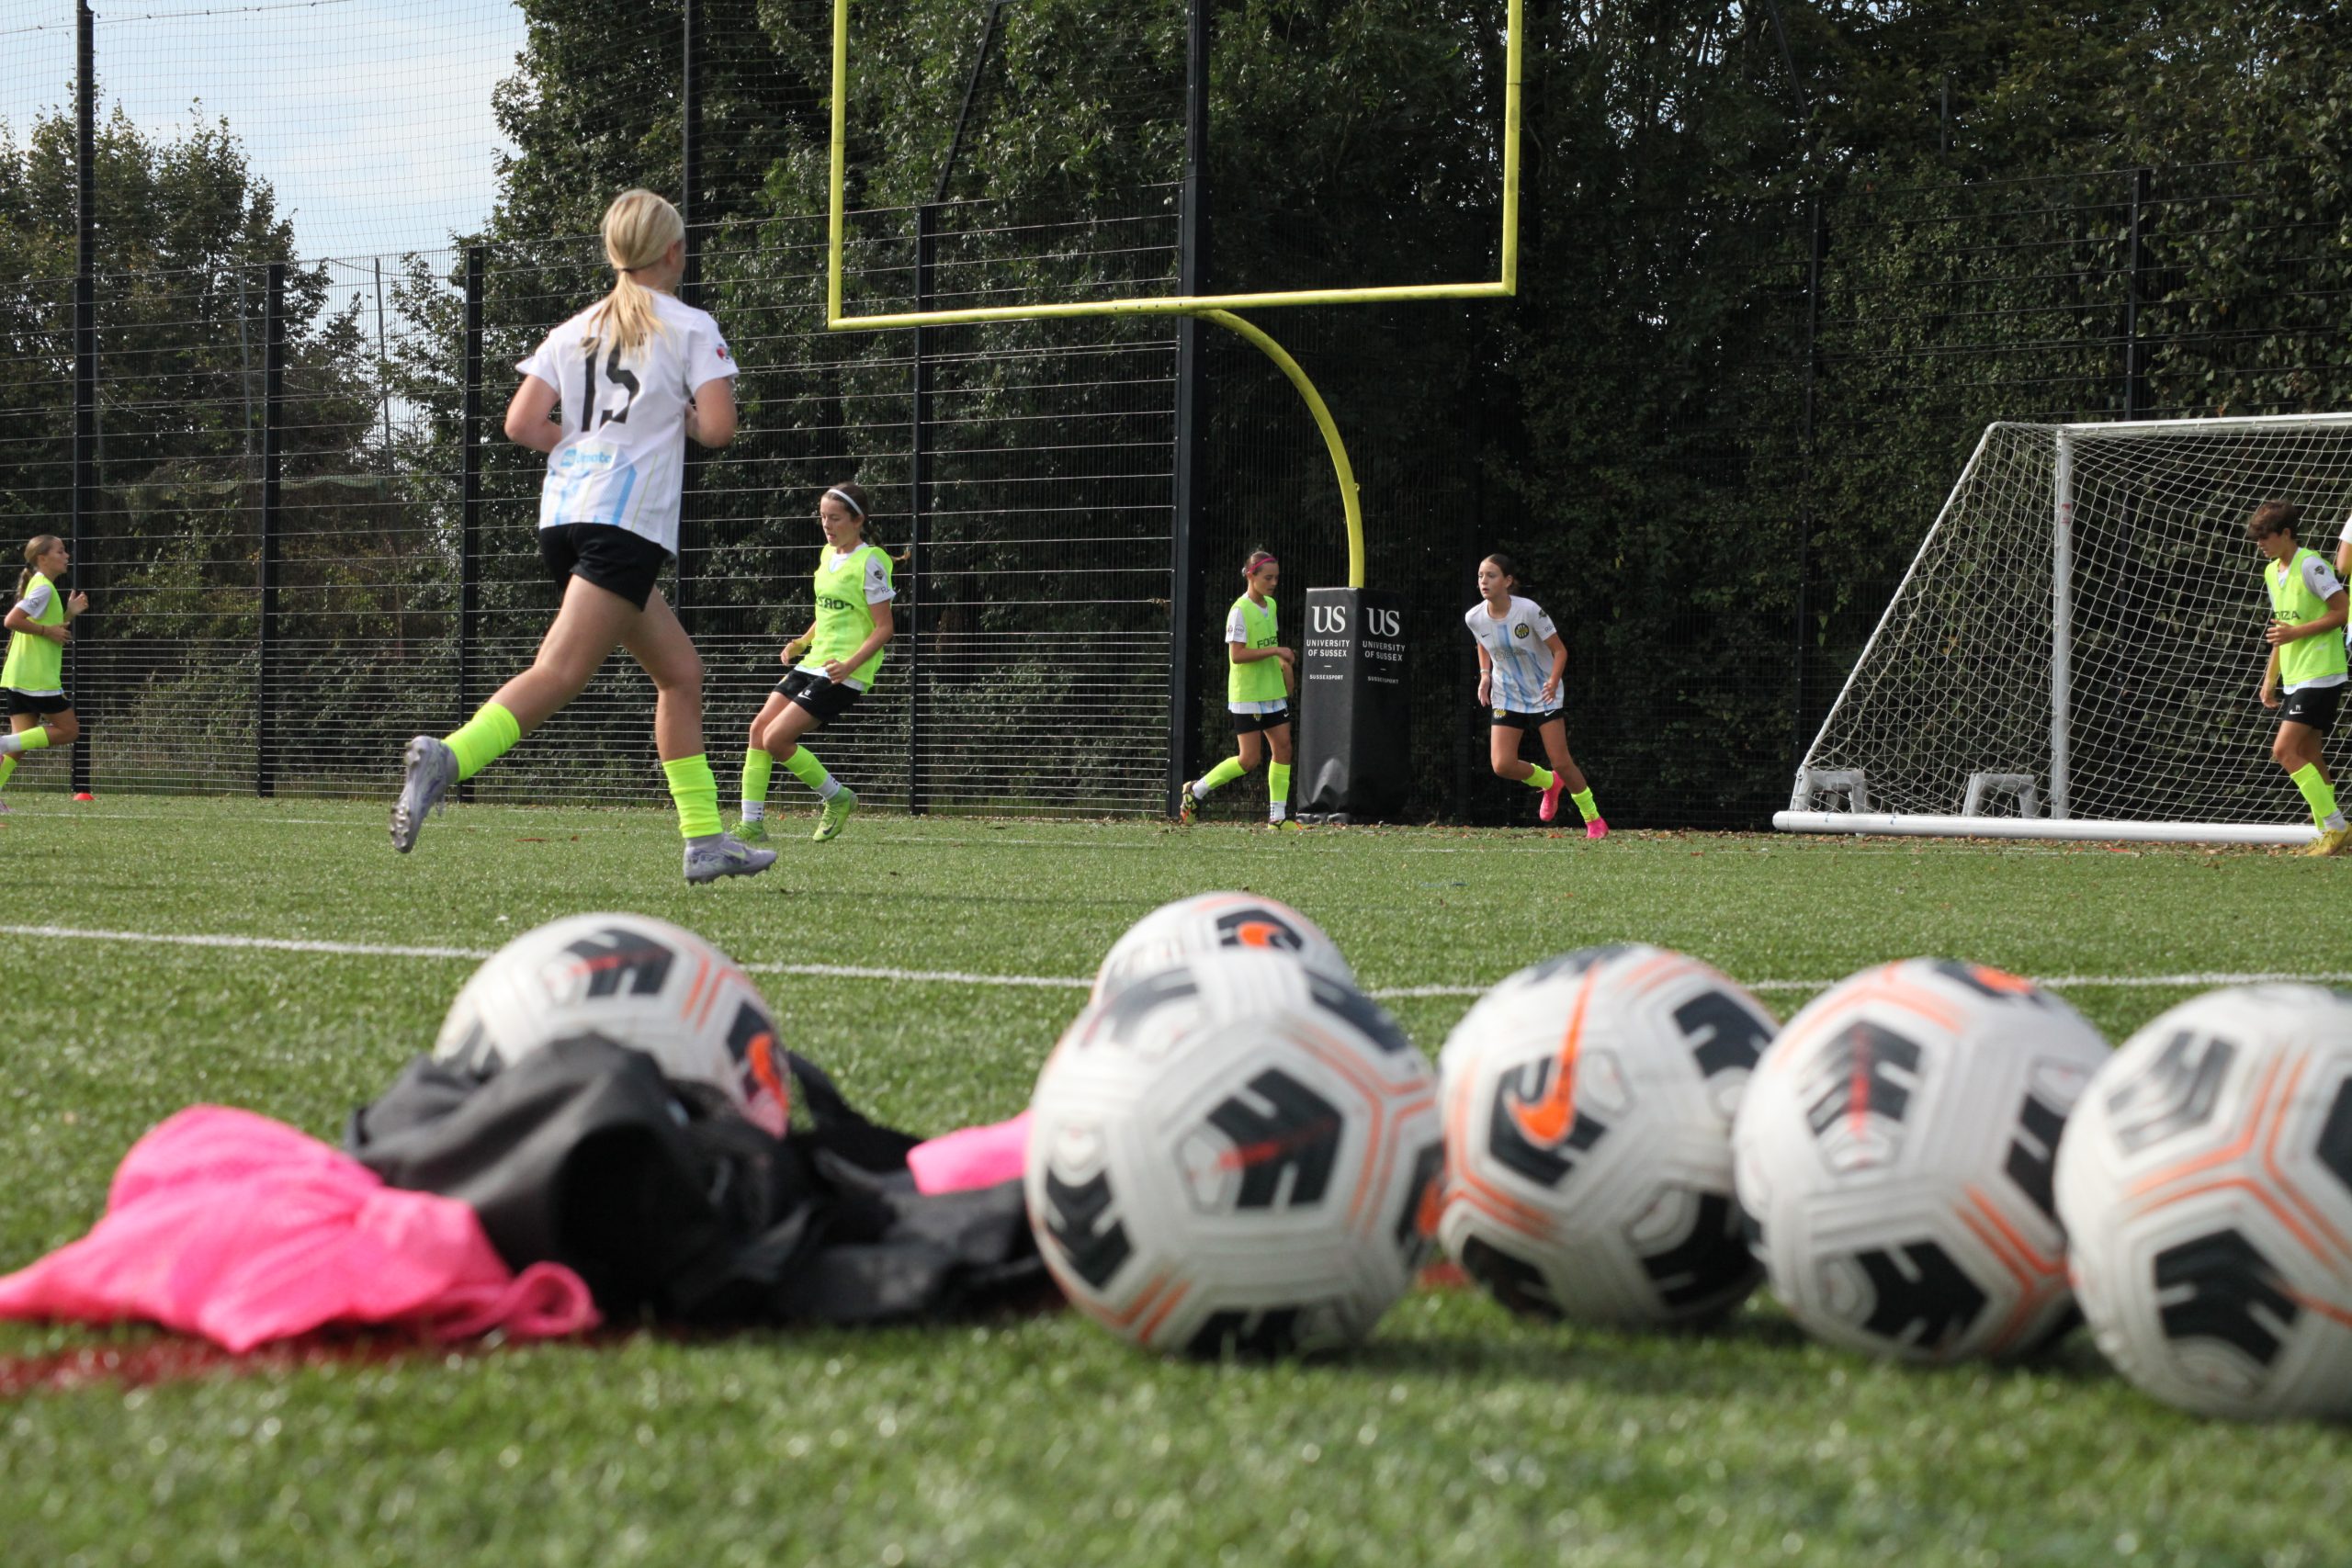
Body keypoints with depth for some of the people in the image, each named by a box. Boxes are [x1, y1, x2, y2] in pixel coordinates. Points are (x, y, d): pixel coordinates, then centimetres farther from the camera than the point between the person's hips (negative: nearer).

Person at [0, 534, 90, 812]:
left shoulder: (42, 586, 20)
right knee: (68, 730, -2)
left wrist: (68, 614, 15)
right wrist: (47, 630, -17)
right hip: (39, 677, -9)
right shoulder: (43, 588, -11)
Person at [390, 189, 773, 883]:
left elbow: (522, 423, 7)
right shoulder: (691, 327, 2)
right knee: (560, 672, -19)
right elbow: (718, 428, -7)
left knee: (681, 670, 16)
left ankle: (705, 841, 15)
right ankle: (449, 756, -41)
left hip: (563, 514, 7)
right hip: (628, 519, -7)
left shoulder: (575, 330, 17)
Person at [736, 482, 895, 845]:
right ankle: (751, 825, -1)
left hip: (844, 675, -8)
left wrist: (850, 665, -25)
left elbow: (883, 627, -13)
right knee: (759, 728, -4)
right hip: (813, 663, 8)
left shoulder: (870, 562, -11)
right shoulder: (827, 555, 13)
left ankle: (838, 798, 4)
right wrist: (802, 643, 10)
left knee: (776, 739, -16)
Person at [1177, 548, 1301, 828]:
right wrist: (1275, 650, -23)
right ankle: (1195, 791, 10)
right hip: (1247, 697, -8)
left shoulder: (1271, 605, 10)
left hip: (1273, 692, 8)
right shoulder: (1240, 610, -15)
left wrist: (1284, 661, 9)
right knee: (1248, 760, -7)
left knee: (1283, 748, 2)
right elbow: (1237, 654, -21)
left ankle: (1277, 815, 7)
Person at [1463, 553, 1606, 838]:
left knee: (1561, 762, -7)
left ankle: (1594, 820, 15)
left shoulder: (1529, 611, -22)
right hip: (1506, 697, 4)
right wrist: (1485, 675, 0)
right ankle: (1549, 783, 22)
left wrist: (1554, 681, -30)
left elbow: (1559, 650, -14)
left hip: (1544, 694, -4)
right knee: (1502, 766, -10)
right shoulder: (1473, 618, -10)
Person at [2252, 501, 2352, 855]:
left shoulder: (2310, 565, -13)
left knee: (2284, 750, -15)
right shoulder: (2272, 571, 14)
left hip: (2319, 675, -9)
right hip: (2294, 677, 9)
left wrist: (2297, 632, -19)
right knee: (2306, 756, 8)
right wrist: (2270, 679, 19)